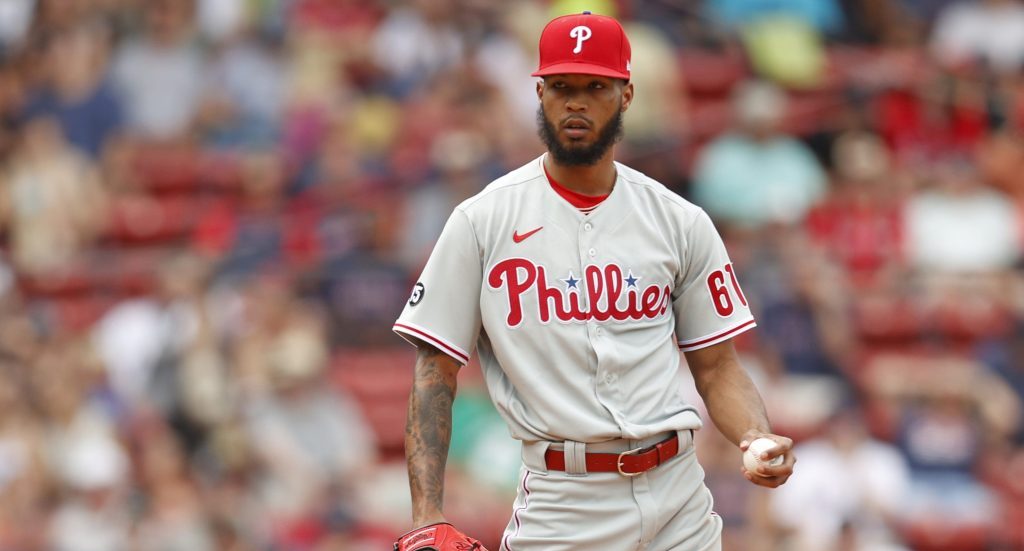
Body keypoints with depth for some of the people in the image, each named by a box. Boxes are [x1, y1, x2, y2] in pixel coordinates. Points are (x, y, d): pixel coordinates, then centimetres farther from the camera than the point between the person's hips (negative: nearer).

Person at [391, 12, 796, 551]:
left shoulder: (681, 223, 8)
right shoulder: (482, 221, 1)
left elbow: (717, 366, 10)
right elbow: (435, 371, 0)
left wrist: (760, 438, -12)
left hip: (678, 500, 2)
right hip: (561, 504, -2)